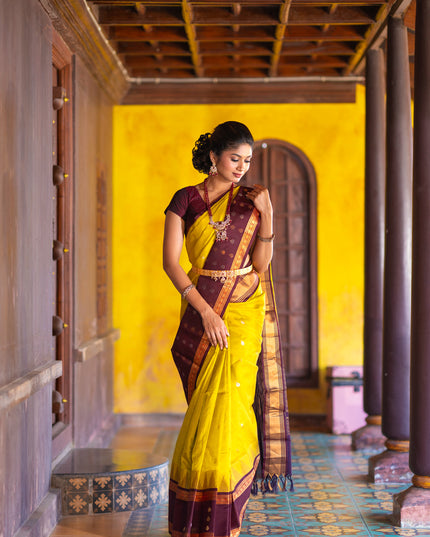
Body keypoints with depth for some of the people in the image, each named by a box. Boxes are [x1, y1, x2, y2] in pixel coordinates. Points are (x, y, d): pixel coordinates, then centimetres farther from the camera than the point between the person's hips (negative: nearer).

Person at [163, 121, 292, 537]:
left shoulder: (250, 202, 6)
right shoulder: (185, 201, 2)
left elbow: (260, 264, 3)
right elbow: (170, 261, -7)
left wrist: (266, 215, -9)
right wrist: (206, 311, -13)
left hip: (243, 310, 0)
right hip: (199, 311, 0)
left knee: (229, 402, -5)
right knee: (206, 406, 4)